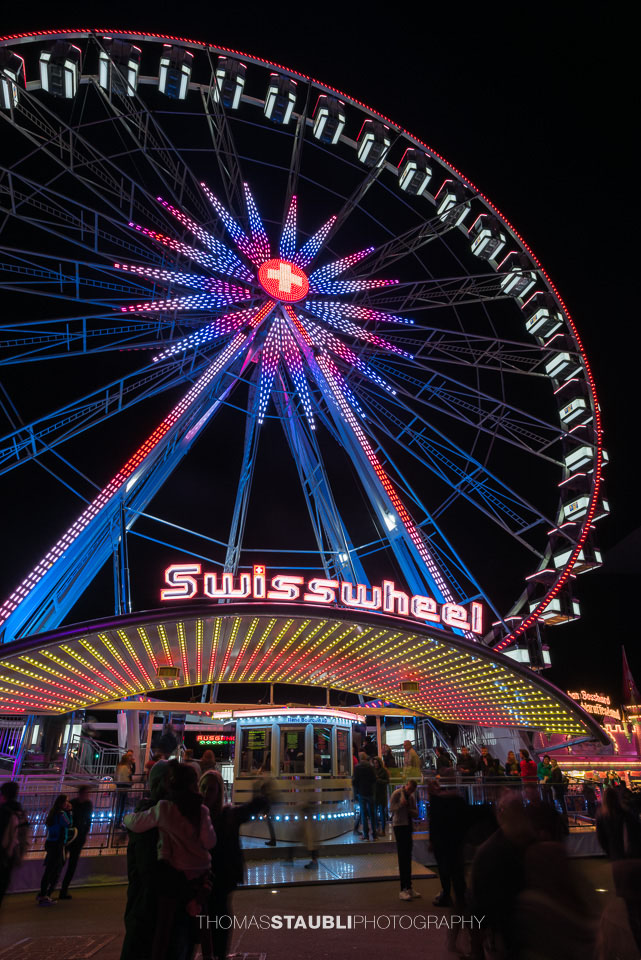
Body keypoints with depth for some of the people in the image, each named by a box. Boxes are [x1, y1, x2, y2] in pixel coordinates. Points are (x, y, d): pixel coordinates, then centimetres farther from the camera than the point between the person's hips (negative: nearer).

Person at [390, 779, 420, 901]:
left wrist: (410, 810, -8)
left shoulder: (411, 797, 13)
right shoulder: (397, 793, -6)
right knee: (402, 857, -7)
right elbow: (392, 808, -11)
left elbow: (416, 815, 12)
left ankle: (409, 887, 20)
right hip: (399, 825, -7)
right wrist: (401, 805, -24)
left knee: (408, 858, 12)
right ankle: (403, 889, -4)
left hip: (408, 826, 7)